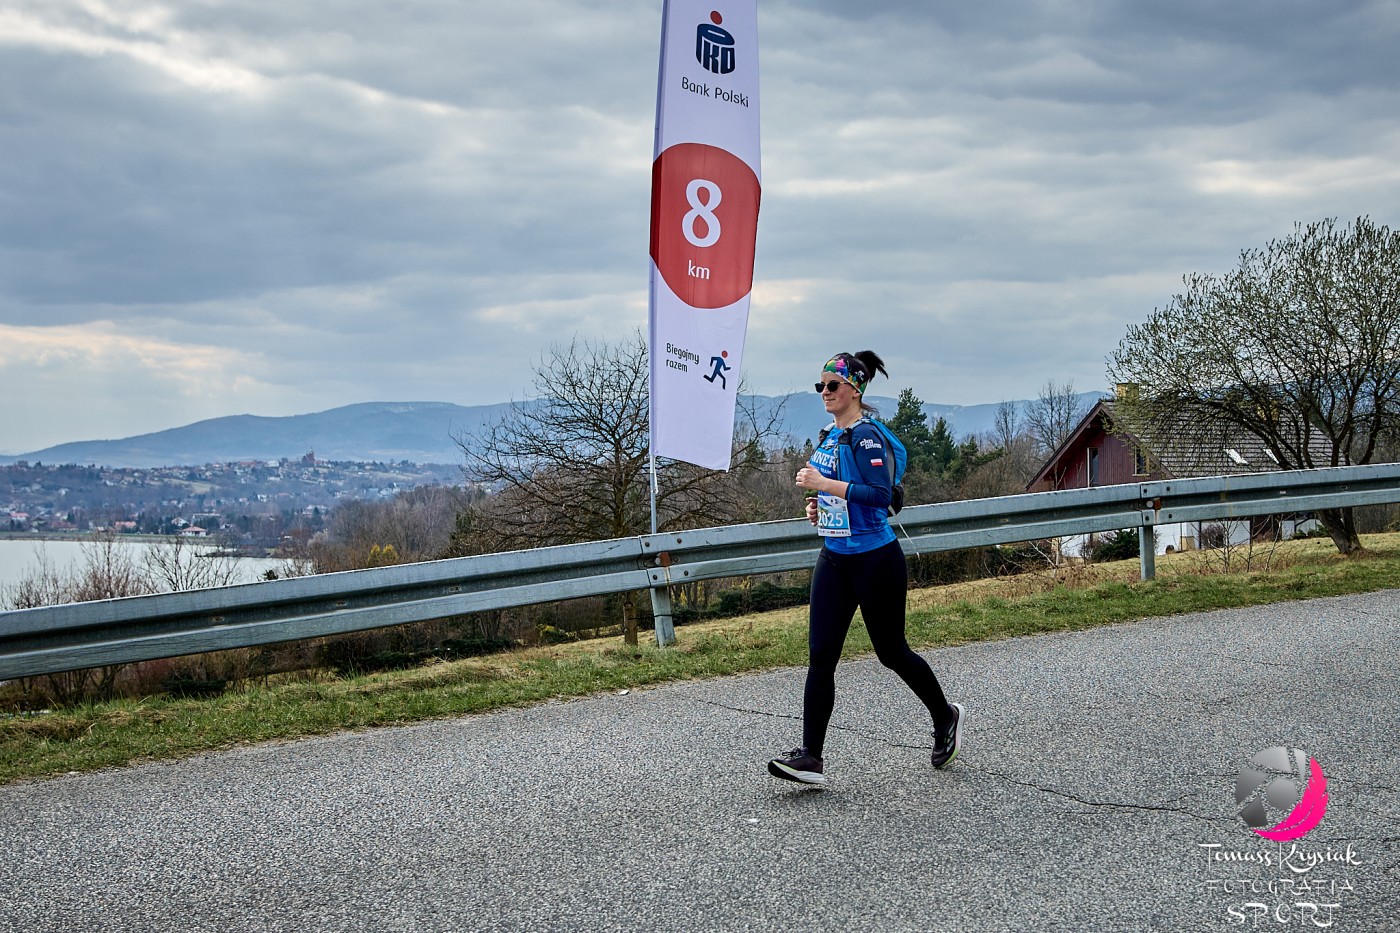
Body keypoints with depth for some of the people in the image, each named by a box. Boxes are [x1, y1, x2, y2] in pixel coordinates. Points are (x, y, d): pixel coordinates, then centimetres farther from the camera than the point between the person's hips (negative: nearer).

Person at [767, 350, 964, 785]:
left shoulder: (866, 436, -15)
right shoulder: (829, 438, 12)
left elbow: (881, 495, -25)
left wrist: (825, 484, -27)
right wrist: (819, 506, 7)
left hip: (875, 559, -8)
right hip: (834, 558, 8)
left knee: (891, 652, 7)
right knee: (820, 656, -2)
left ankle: (945, 716, 32)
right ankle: (810, 757, -3)